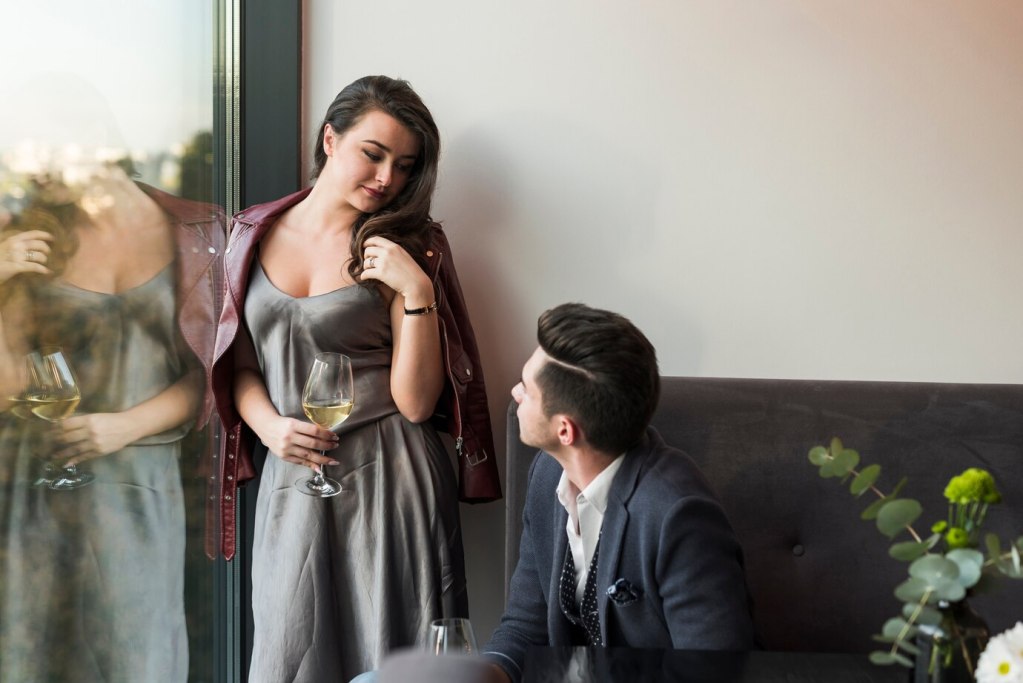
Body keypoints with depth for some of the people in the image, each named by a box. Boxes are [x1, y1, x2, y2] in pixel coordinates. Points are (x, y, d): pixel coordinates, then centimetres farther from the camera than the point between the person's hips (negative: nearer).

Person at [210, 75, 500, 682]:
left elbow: (416, 402, -10)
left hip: (387, 478, -3)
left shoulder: (406, 250, -2)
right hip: (291, 478, 3)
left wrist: (417, 291, -18)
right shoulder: (256, 234, 6)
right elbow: (240, 363, 13)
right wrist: (269, 425, -6)